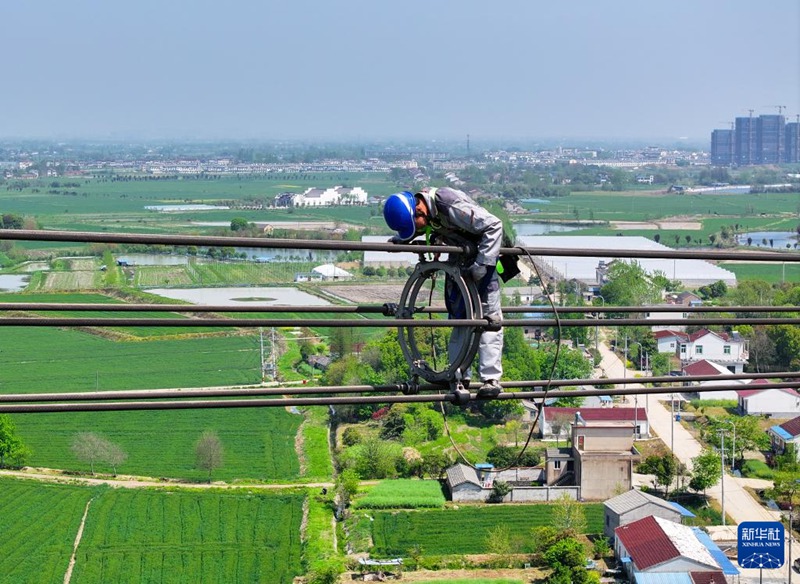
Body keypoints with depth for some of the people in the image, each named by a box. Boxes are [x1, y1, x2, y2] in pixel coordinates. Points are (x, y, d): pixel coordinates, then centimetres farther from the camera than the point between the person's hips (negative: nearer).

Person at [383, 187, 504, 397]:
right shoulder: (423, 213, -11)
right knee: (457, 314, 7)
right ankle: (460, 376, 13)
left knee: (488, 314, -11)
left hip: (482, 256, -7)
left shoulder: (453, 207, -34)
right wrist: (398, 240, -11)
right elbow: (408, 231, 13)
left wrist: (481, 265, -32)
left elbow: (494, 226, -30)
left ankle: (491, 379, -12)